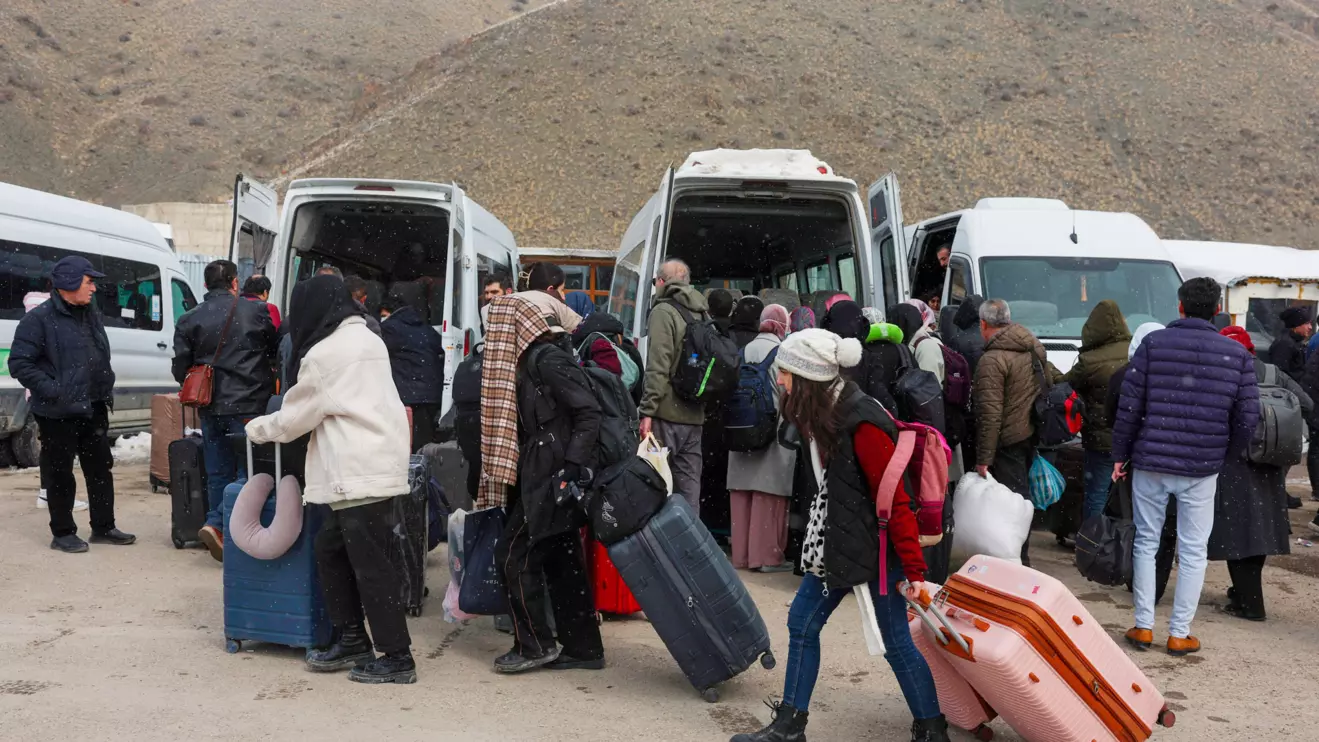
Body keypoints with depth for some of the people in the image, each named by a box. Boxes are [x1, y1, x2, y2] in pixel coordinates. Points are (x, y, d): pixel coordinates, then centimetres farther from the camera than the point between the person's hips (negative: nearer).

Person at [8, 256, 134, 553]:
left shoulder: (91, 316, 12)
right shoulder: (39, 319, -11)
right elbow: (20, 363, -14)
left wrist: (106, 390, 12)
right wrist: (52, 390, -20)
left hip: (93, 409, 7)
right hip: (58, 414, -7)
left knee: (101, 468, 12)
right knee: (60, 474, 3)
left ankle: (103, 527, 23)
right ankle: (62, 534, 14)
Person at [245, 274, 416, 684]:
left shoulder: (324, 354, -11)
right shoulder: (367, 339, 16)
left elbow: (294, 418, -2)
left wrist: (257, 428, 17)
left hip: (360, 475, -9)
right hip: (375, 466, 9)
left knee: (370, 565, -5)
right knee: (331, 549, 17)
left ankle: (396, 657, 0)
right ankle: (352, 639, 23)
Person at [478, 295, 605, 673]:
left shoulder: (546, 358, -13)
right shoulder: (533, 358, 16)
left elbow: (589, 411, -19)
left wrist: (575, 465, -23)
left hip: (550, 477, -9)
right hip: (546, 475, 9)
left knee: (515, 555, -3)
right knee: (562, 560, 11)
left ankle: (533, 645, 5)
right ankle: (583, 648, 17)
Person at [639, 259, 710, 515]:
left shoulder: (664, 311, -8)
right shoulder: (701, 313, 16)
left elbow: (658, 367, -17)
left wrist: (647, 412, -16)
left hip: (668, 415, -7)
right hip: (694, 415, 7)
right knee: (689, 489, 11)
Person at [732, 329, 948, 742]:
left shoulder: (861, 424, -23)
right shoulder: (817, 415, 4)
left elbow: (894, 501, -21)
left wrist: (914, 570, -18)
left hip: (873, 547, -9)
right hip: (834, 542, 9)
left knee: (895, 642, 1)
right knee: (802, 623, 10)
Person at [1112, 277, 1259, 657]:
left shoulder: (1153, 343, -5)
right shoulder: (1237, 354, -1)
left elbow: (1129, 405, -6)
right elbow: (1247, 417, 0)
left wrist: (1120, 454, 3)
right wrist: (1223, 456, 15)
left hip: (1150, 463, 0)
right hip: (1202, 469, 0)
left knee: (1146, 542, 12)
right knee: (1193, 551, 10)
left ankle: (1144, 627, 16)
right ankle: (1179, 634, 14)